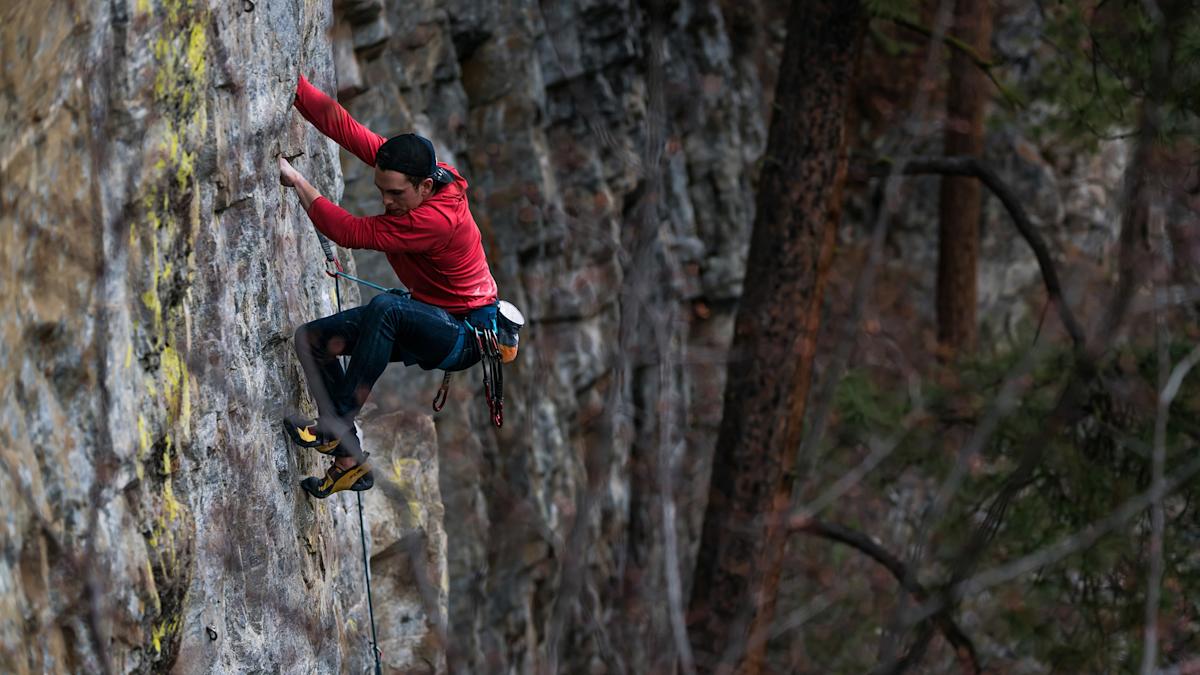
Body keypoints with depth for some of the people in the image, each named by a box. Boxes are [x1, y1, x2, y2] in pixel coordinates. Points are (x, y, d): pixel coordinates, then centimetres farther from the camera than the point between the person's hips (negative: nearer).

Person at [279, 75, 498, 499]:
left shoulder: (439, 218, -34)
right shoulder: (402, 164, -11)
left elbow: (350, 232, -34)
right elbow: (341, 125, -14)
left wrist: (296, 181, -29)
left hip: (466, 335, -9)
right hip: (428, 320, 9)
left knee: (386, 307, -39)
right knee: (312, 340, -4)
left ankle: (338, 426, -31)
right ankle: (349, 460, -8)